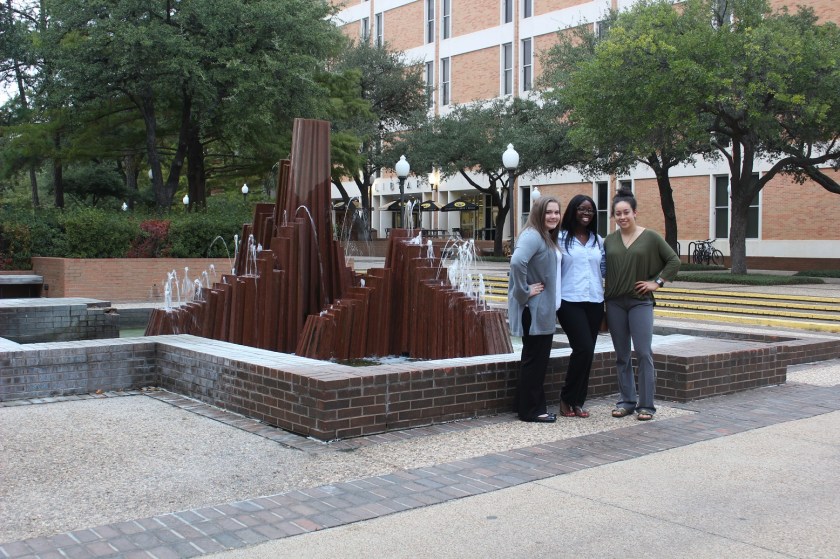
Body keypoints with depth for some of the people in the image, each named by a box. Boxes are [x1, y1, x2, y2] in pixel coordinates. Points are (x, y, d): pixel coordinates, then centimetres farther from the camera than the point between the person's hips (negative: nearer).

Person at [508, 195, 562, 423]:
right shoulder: (532, 235, -17)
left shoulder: (548, 238, 14)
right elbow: (517, 262, -33)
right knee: (534, 359, -2)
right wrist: (524, 292, -24)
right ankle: (530, 410, 7)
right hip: (533, 310, -10)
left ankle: (535, 406, 23)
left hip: (544, 309, 10)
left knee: (539, 359, 14)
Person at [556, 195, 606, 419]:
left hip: (594, 302, 5)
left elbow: (605, 269, 15)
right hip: (570, 301, -5)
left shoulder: (598, 241, 14)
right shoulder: (561, 238, 0)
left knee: (587, 352, 6)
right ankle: (567, 398, 2)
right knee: (584, 349, -14)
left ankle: (577, 402, 17)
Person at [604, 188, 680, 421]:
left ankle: (646, 405, -1)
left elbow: (674, 260, 2)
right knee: (621, 355, 8)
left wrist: (657, 282, -4)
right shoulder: (610, 240, 8)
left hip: (640, 302, -3)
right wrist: (603, 294, 5)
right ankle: (626, 401, 17)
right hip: (614, 303, 3)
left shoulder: (650, 237, -1)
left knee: (643, 353, -7)